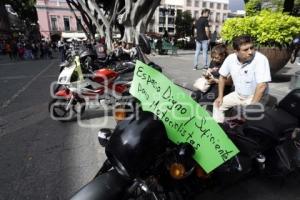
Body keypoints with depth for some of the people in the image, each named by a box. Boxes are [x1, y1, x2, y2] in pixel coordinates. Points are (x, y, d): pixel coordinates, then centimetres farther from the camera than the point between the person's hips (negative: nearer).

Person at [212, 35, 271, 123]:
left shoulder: (260, 59, -26)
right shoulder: (230, 58, -11)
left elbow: (262, 85, -29)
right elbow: (222, 76, 4)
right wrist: (220, 96, 1)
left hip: (256, 96, -5)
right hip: (238, 94, 6)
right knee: (217, 104, 5)